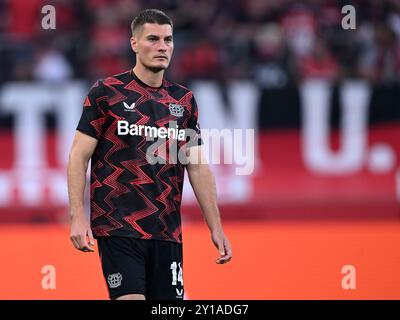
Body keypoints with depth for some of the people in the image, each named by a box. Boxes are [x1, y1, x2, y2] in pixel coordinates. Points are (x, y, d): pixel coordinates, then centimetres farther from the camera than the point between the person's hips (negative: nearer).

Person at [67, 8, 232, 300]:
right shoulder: (106, 93, 0)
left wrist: (216, 227, 9)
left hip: (167, 232, 5)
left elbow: (198, 167, 15)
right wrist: (78, 218, -13)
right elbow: (79, 156, -2)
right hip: (118, 229, -5)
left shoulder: (184, 100, 12)